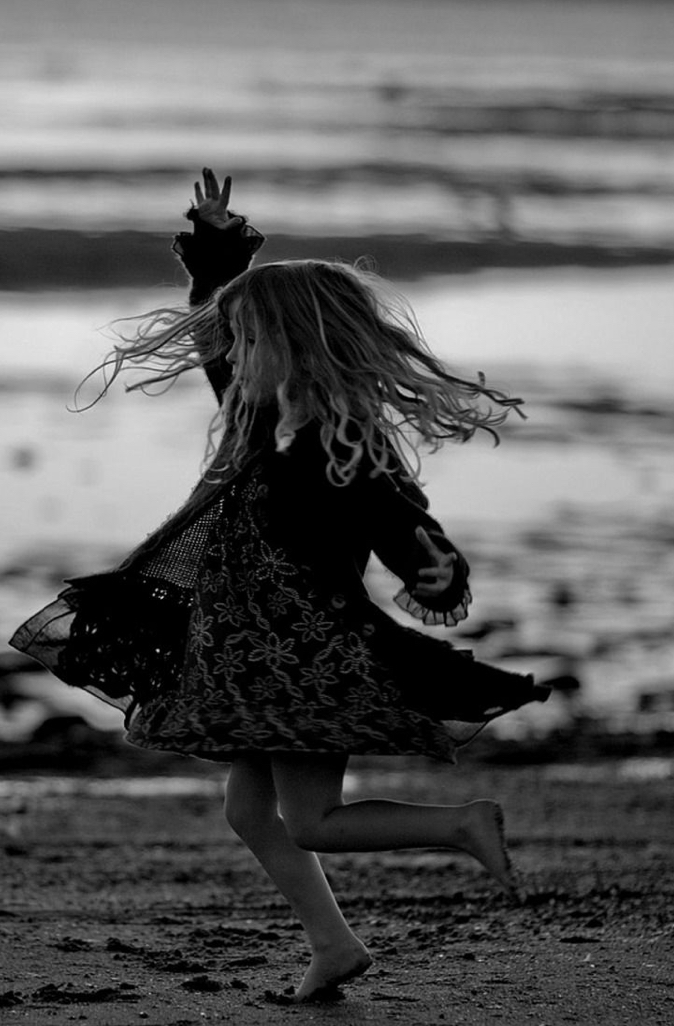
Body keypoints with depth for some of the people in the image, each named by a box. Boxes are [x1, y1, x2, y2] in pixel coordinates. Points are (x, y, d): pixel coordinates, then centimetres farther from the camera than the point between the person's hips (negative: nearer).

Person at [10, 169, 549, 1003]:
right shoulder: (261, 410, 2)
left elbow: (409, 537, -20)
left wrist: (439, 574, -39)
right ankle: (333, 945, 20)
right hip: (246, 656, 9)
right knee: (250, 812, 11)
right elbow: (214, 322, 17)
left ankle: (466, 825, 7)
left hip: (312, 660, -9)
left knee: (310, 823, -3)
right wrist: (219, 244, 9)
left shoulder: (356, 456, -22)